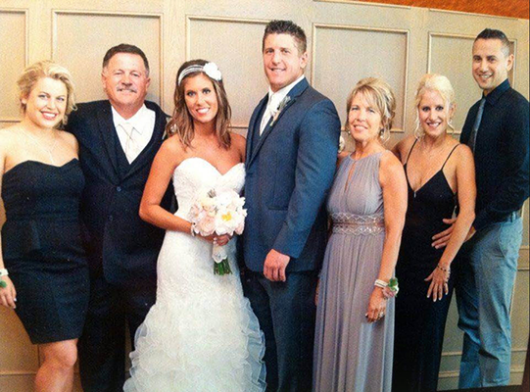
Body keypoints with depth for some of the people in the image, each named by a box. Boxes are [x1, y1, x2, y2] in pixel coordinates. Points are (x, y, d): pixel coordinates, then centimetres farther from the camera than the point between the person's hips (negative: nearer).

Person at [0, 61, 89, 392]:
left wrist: (87, 250, 6)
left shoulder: (71, 142, 10)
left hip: (74, 262, 5)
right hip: (30, 263, -5)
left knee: (61, 357, 9)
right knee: (64, 357, -7)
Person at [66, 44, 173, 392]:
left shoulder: (168, 127, -1)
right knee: (97, 353, 17)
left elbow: (177, 192, 0)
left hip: (147, 266, -1)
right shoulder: (82, 121, 2)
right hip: (94, 262, 1)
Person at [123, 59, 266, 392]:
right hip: (185, 257, -3)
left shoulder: (239, 144, 7)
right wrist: (195, 228, -15)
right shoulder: (175, 147, -4)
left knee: (226, 341, 8)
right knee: (186, 340, 2)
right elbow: (148, 208, -3)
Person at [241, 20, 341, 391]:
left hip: (290, 259, -8)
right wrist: (249, 244, 7)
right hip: (256, 256, 8)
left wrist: (284, 248, -21)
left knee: (292, 355, 9)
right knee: (263, 350, 20)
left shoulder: (316, 109, -13)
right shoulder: (263, 108, 15)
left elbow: (312, 185, -20)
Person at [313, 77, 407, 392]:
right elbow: (335, 220, 12)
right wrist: (324, 271, 7)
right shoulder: (341, 161, 9)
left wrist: (382, 287, -16)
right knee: (332, 350, 15)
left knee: (362, 354, 6)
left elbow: (395, 231, -12)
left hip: (369, 266, -6)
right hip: (335, 265, 6)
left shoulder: (389, 165, -9)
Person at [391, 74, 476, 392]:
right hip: (400, 255, 4)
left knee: (424, 341, 11)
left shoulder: (460, 154, -11)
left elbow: (467, 214, -16)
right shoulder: (406, 146, 2)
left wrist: (445, 264, -13)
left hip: (434, 261, -4)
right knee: (395, 338, 14)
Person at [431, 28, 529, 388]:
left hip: (497, 228, -8)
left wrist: (477, 223, -16)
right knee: (470, 323, 17)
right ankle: (468, 384, 29)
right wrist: (460, 219, 7)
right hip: (467, 227, 8)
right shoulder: (477, 109, 14)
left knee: (493, 329, 2)